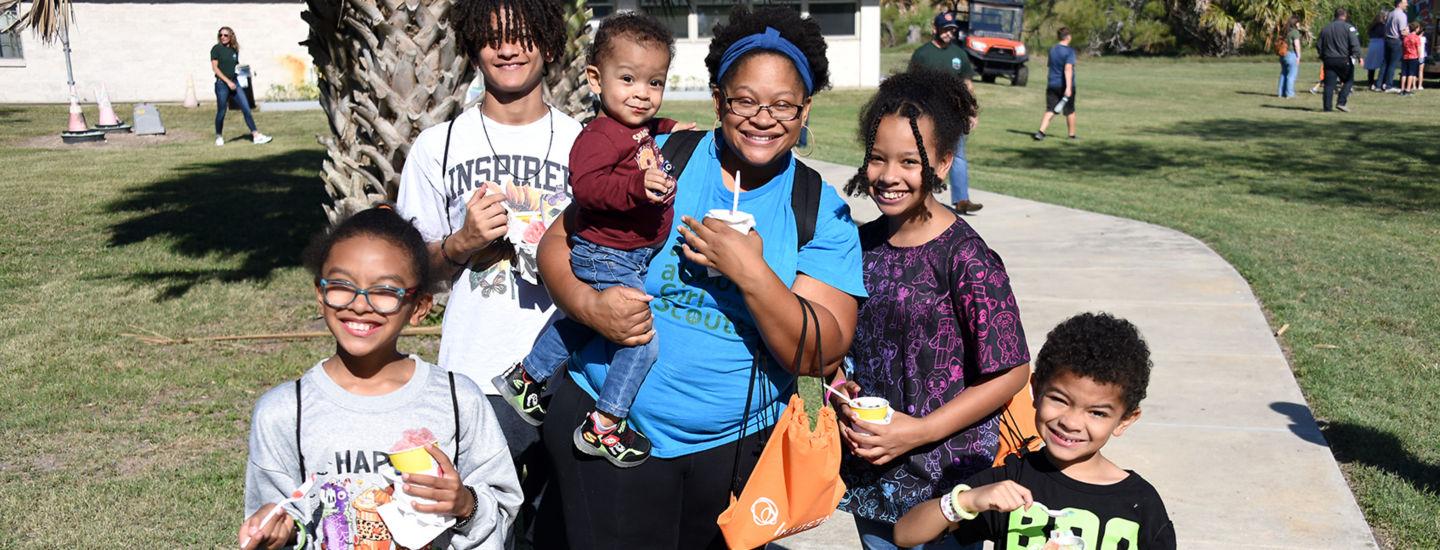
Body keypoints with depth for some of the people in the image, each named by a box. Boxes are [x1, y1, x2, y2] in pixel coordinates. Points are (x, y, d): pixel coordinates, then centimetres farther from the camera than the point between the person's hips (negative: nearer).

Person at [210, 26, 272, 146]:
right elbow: (215, 68, -9)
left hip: (234, 83, 4)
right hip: (221, 83, -4)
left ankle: (256, 136, -6)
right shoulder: (216, 49, -3)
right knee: (221, 112, 3)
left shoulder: (234, 50, 12)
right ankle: (219, 137, 20)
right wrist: (228, 81, -15)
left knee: (246, 109, -5)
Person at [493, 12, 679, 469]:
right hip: (609, 260, -10)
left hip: (630, 257, 10)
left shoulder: (640, 130, 9)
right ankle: (603, 427, 3)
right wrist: (637, 185, -45)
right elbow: (585, 183, -36)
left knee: (581, 324, 26)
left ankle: (526, 376, 45)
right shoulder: (600, 136, -23)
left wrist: (671, 129, 21)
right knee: (642, 341, -10)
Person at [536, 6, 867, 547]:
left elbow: (823, 357, -10)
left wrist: (751, 273, -24)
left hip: (738, 443, 2)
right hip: (608, 428, -1)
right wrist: (589, 305, -21)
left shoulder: (823, 213, -3)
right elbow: (557, 243, 0)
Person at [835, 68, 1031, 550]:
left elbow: (1011, 373, -14)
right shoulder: (860, 244, 0)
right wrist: (842, 390, -8)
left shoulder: (966, 259, -17)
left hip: (947, 474, -5)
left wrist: (920, 431, -18)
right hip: (868, 467, 5)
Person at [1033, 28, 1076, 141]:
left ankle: (1041, 132, -19)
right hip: (1065, 85, -4)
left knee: (1050, 110, 1)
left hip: (1052, 84, 4)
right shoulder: (1069, 51, -12)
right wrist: (1068, 87, -28)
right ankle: (1072, 135, 25)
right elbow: (1068, 69, -22)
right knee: (1070, 111, 13)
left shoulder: (1052, 49, 7)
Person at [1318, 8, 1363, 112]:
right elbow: (1355, 44, -12)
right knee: (1348, 81, 11)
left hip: (1329, 60, 4)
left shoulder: (1325, 29, 12)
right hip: (1344, 60, -4)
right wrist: (1358, 56, -8)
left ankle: (1327, 107, 0)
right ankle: (1341, 102, -3)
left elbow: (1318, 45, 15)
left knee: (1329, 84, 3)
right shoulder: (1348, 27, -4)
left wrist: (1323, 57, 23)